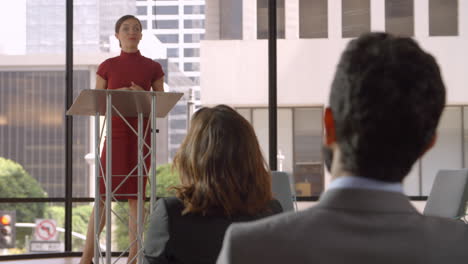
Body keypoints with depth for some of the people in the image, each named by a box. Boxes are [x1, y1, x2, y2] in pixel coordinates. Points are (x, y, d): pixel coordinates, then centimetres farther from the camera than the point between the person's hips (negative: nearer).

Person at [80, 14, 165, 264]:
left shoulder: (153, 68, 6)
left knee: (135, 196, 1)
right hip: (116, 133, 0)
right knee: (104, 194, -4)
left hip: (142, 135, 1)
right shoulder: (107, 67, 5)